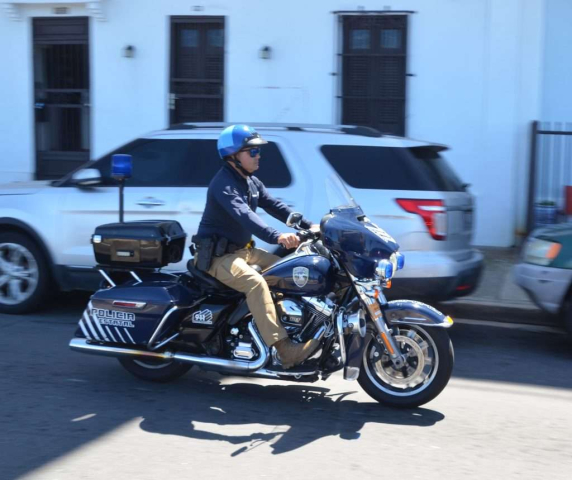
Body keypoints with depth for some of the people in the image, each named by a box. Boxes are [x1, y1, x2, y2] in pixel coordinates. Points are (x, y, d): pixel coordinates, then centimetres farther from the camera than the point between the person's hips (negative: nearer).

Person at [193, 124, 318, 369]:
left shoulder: (251, 182, 11)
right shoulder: (223, 183, -20)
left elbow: (273, 205, 10)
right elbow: (243, 215, -36)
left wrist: (308, 226, -1)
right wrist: (276, 236, -50)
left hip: (244, 249, 10)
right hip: (218, 255, -10)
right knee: (256, 282, -33)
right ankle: (285, 350, -38)